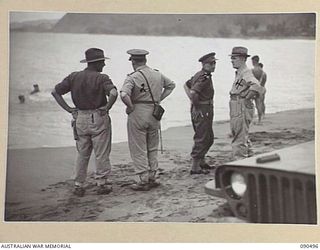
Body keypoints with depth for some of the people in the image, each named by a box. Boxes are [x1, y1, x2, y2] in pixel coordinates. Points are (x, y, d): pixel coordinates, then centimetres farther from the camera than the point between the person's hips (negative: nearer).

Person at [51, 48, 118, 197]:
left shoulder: (74, 77, 4)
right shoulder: (101, 78, -10)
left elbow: (55, 92, 5)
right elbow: (113, 93, -27)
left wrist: (69, 109, 5)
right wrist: (107, 108, -12)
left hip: (80, 118, 5)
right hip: (98, 118, -4)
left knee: (82, 154, 15)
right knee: (101, 154, 7)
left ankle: (78, 186, 16)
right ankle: (102, 184, 12)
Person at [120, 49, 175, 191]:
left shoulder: (132, 78, -13)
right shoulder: (158, 75, 6)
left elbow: (124, 95, -29)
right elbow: (171, 85, 22)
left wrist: (130, 107, -13)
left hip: (138, 115, -5)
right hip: (154, 114, 5)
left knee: (138, 150, 4)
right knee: (152, 149, 17)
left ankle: (142, 181, 6)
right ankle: (152, 178, 23)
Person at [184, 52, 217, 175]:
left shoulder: (199, 75, 12)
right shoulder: (204, 77, -19)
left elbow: (186, 85, 24)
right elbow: (193, 93, -32)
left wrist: (194, 102, 15)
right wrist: (196, 104, -16)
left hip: (198, 111, 10)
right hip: (203, 111, -10)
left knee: (209, 138, 20)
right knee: (202, 139, -3)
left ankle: (201, 161, 31)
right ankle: (195, 167, 2)